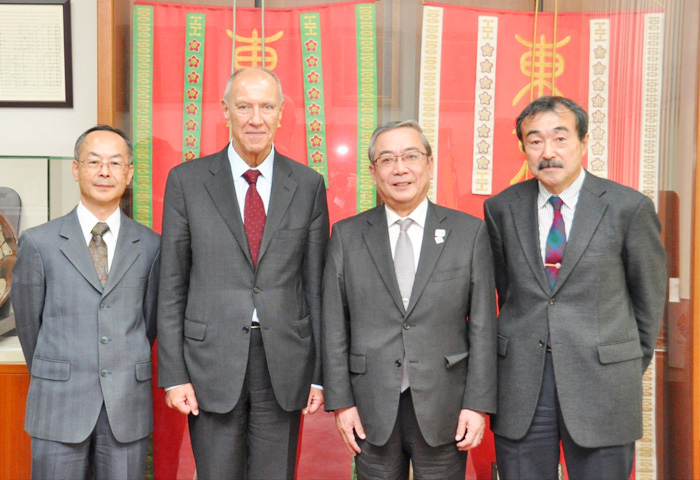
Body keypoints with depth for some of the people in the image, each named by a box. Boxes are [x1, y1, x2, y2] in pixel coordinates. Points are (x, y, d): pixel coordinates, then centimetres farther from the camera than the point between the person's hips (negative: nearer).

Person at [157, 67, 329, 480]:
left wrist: (319, 373, 3)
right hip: (212, 361, -1)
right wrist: (173, 374, -3)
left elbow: (315, 284, 4)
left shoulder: (308, 185, 3)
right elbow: (172, 286, 1)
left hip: (284, 364, 1)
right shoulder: (187, 181, 0)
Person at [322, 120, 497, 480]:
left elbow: (482, 325, -1)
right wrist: (340, 401, -2)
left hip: (444, 409, 0)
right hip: (372, 410, 1)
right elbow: (334, 327, 2)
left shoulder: (470, 232, 0)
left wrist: (478, 404, -5)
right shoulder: (346, 236, 3)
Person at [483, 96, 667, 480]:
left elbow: (649, 294, 6)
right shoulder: (501, 209, 3)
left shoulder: (628, 208, -4)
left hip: (601, 380, -2)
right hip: (519, 384, 2)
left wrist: (636, 360, 13)